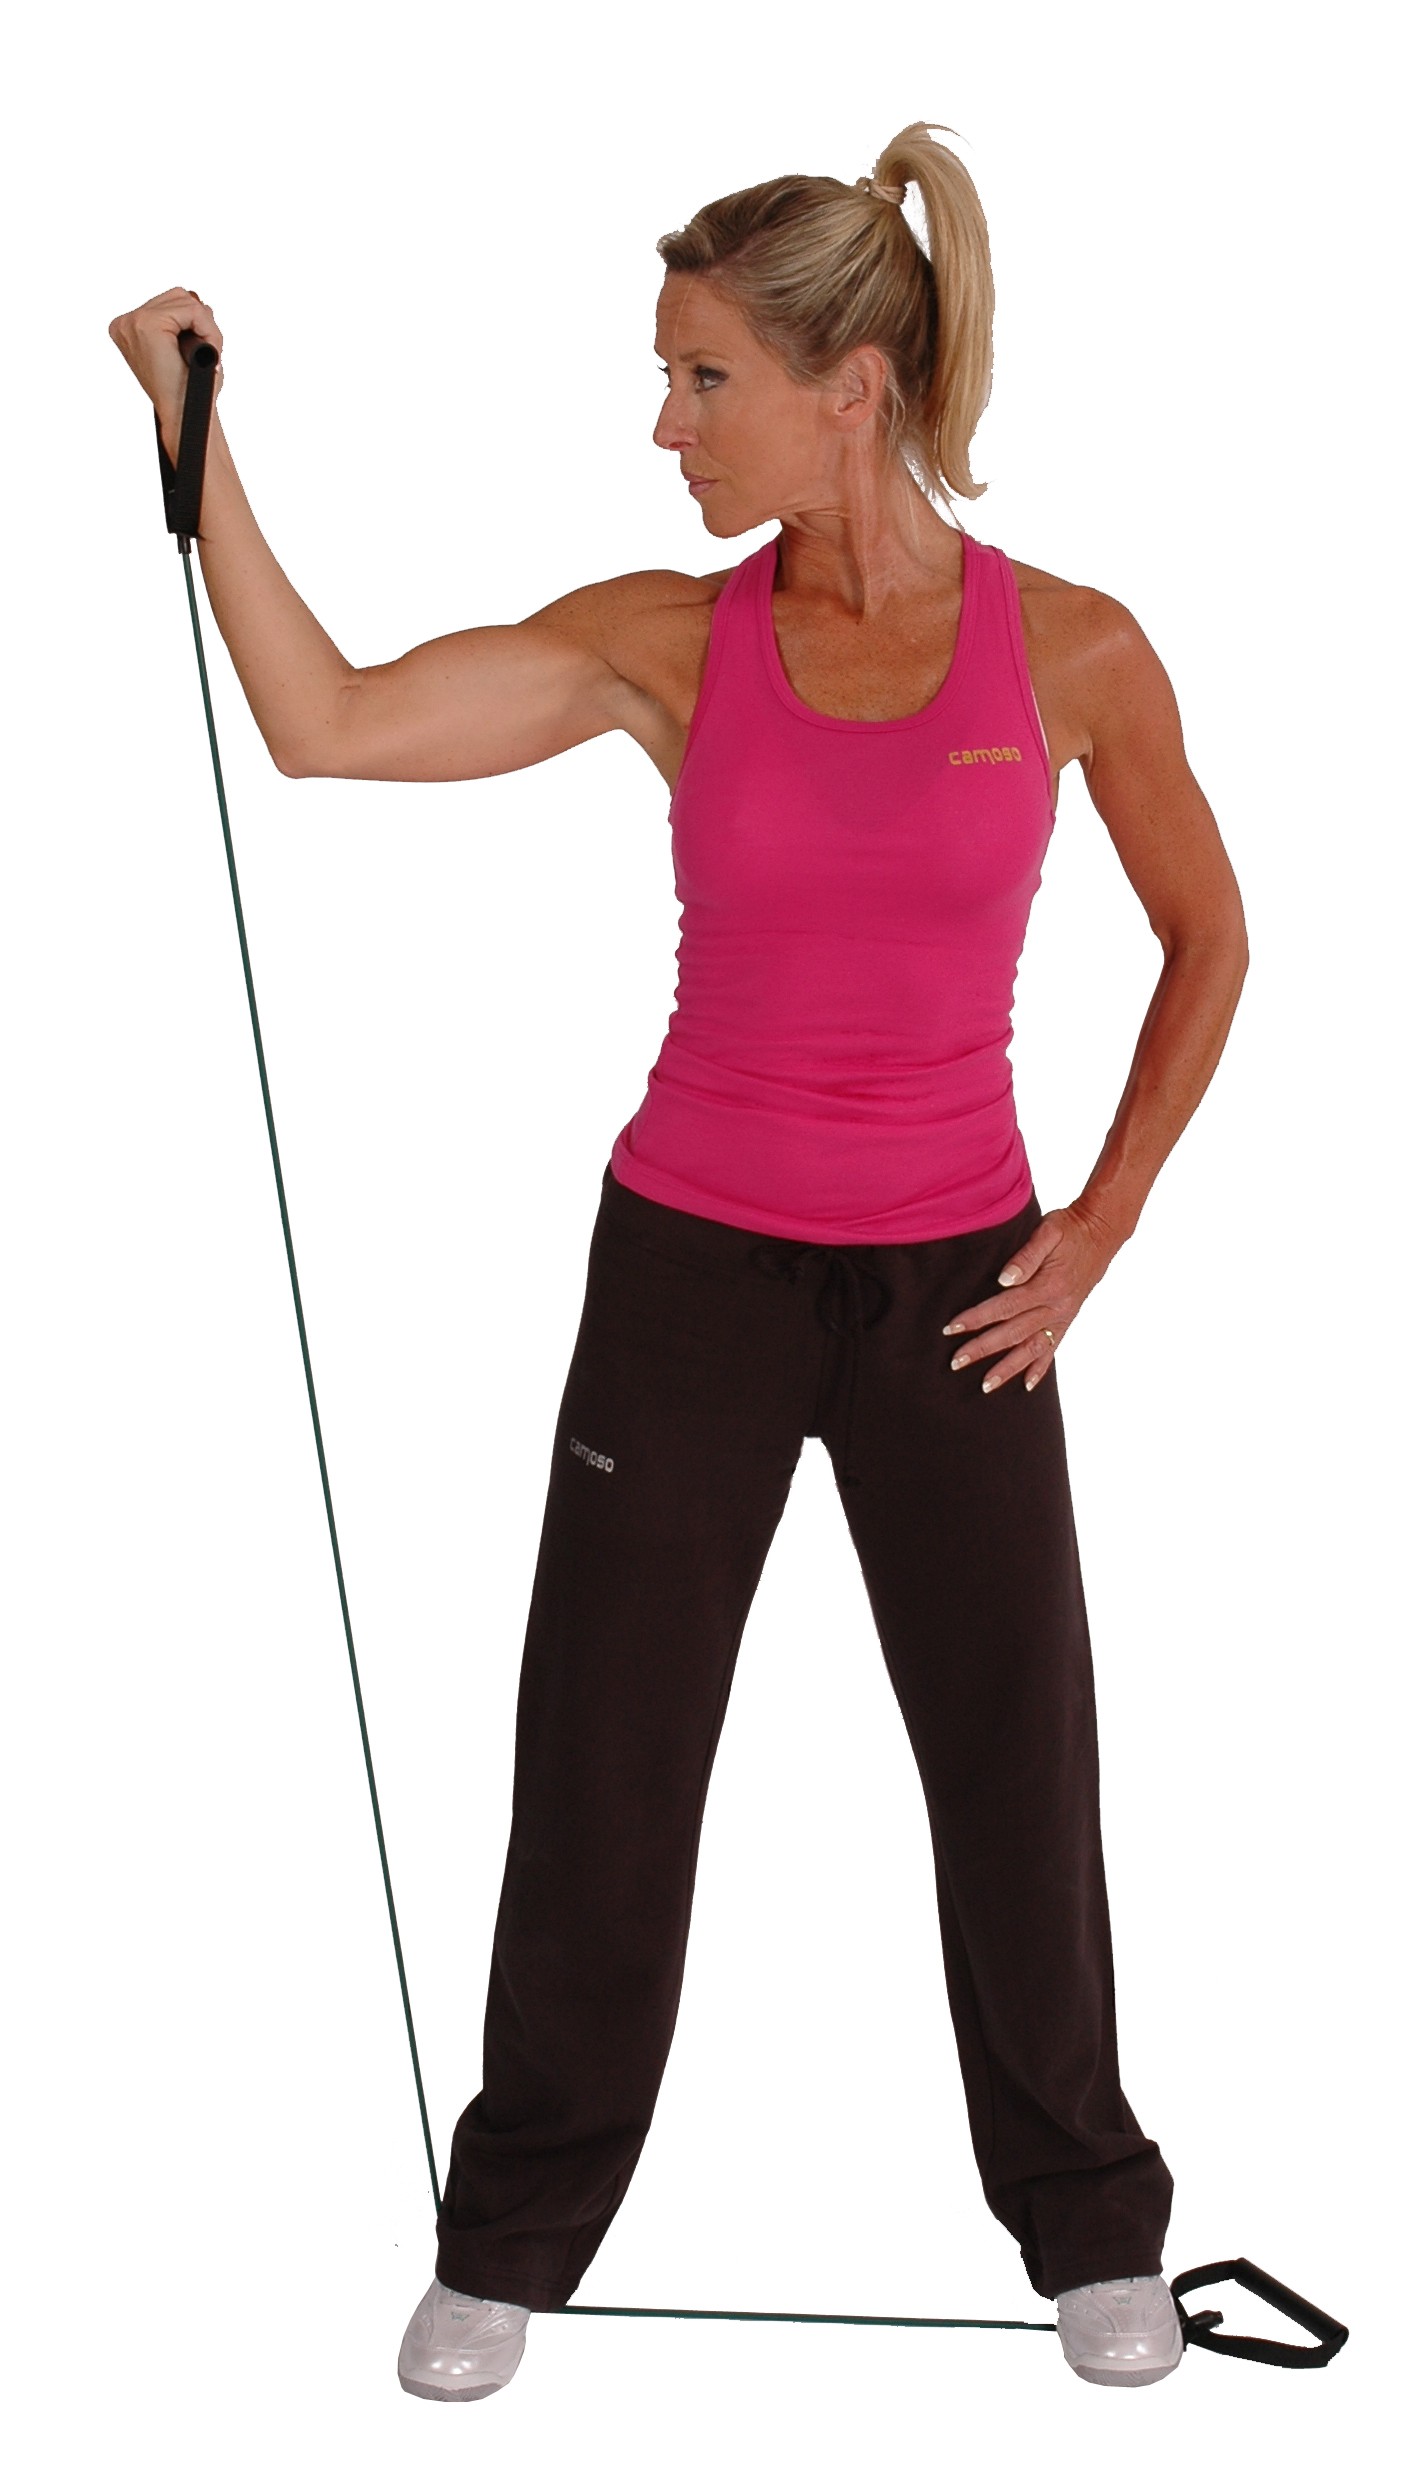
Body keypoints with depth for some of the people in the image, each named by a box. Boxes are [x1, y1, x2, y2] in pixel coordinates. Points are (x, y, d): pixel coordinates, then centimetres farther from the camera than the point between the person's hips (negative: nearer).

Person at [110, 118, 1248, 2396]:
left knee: (1015, 1760, 9)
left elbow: (1208, 942, 6)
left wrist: (1101, 1226, 2)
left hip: (951, 1284, 0)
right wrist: (193, 435, -22)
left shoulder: (1073, 650, -8)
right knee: (602, 1760, 7)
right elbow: (325, 725, -17)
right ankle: (518, 2234, 27)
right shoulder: (665, 645, -6)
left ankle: (1091, 2225, 31)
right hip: (692, 1262, 1)